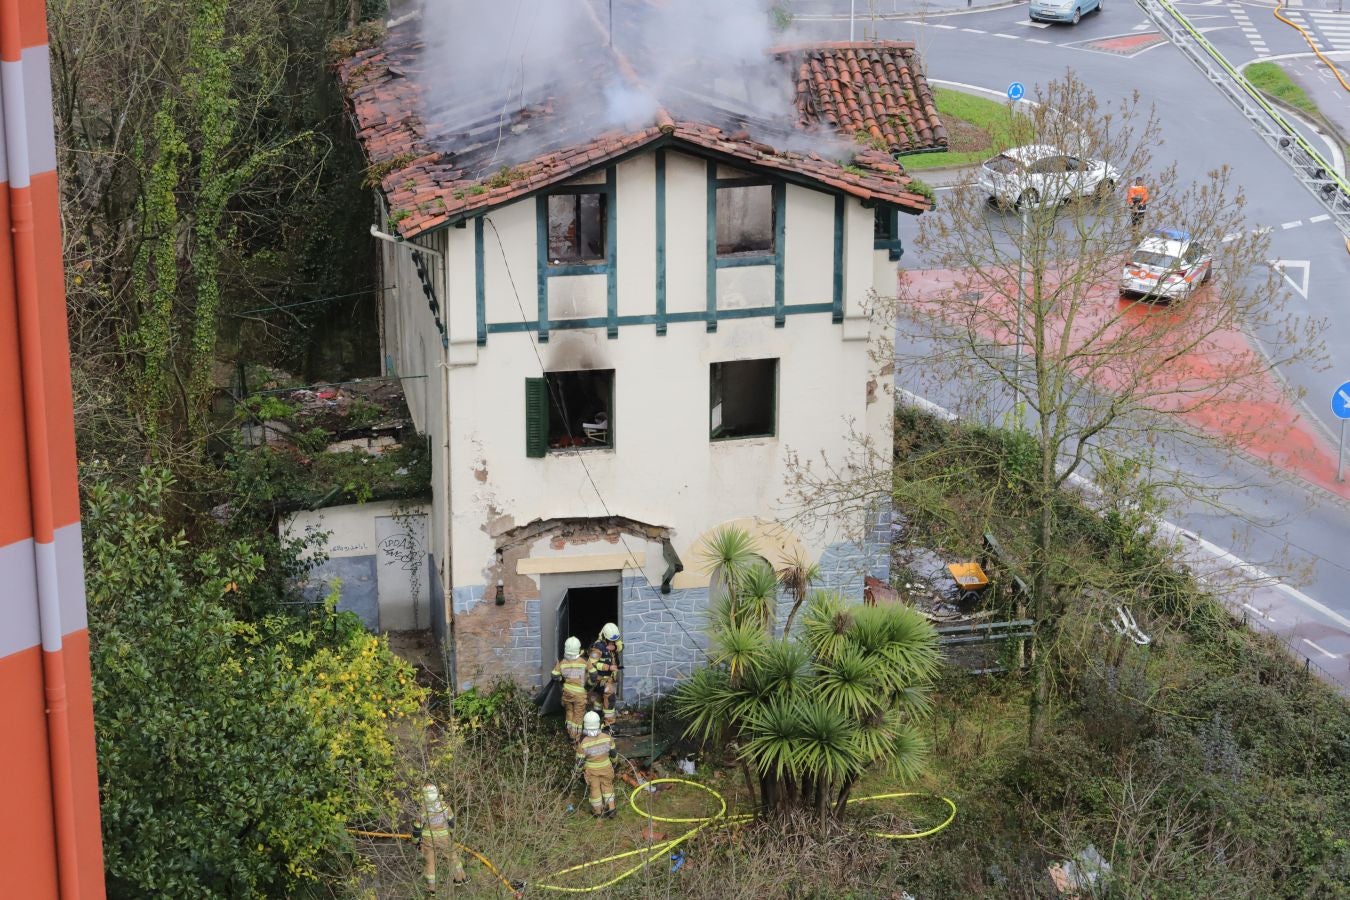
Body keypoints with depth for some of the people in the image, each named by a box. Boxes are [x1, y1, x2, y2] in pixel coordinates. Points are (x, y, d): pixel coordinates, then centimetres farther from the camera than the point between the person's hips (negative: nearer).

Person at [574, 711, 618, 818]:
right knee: (607, 786, 21)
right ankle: (610, 809, 25)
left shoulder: (583, 743, -25)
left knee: (594, 789, 17)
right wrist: (613, 761, 18)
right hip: (606, 767, 1)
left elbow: (580, 760, -13)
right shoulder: (607, 737, -19)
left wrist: (578, 769, 7)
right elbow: (613, 753, -3)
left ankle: (597, 811, 32)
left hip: (591, 770, -1)